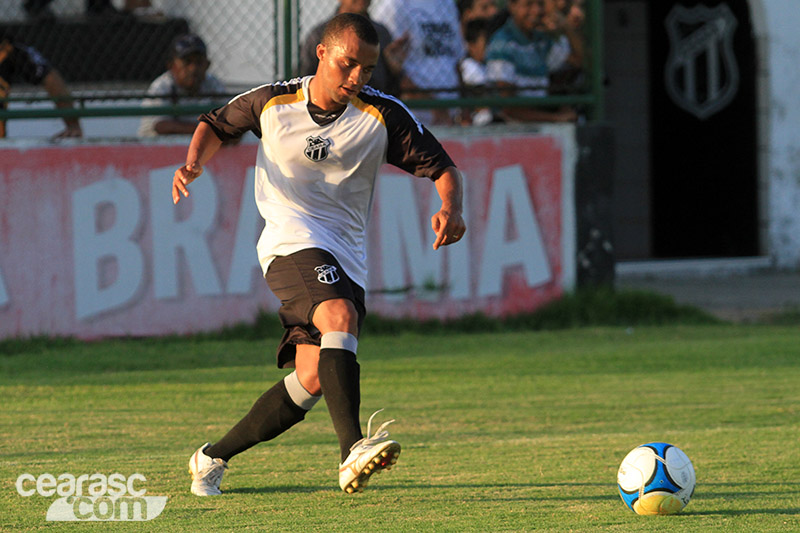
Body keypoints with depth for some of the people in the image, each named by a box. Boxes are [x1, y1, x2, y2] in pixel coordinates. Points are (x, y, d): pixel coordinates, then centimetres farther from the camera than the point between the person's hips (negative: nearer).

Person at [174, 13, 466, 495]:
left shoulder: (385, 116, -4)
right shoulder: (273, 102, -1)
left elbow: (443, 168, -4)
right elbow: (217, 125, 16)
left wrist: (451, 211, -25)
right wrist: (194, 163, -4)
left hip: (347, 257, 3)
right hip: (291, 242, -3)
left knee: (311, 382, -4)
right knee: (339, 316, -33)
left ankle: (214, 457, 17)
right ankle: (353, 450, -47)